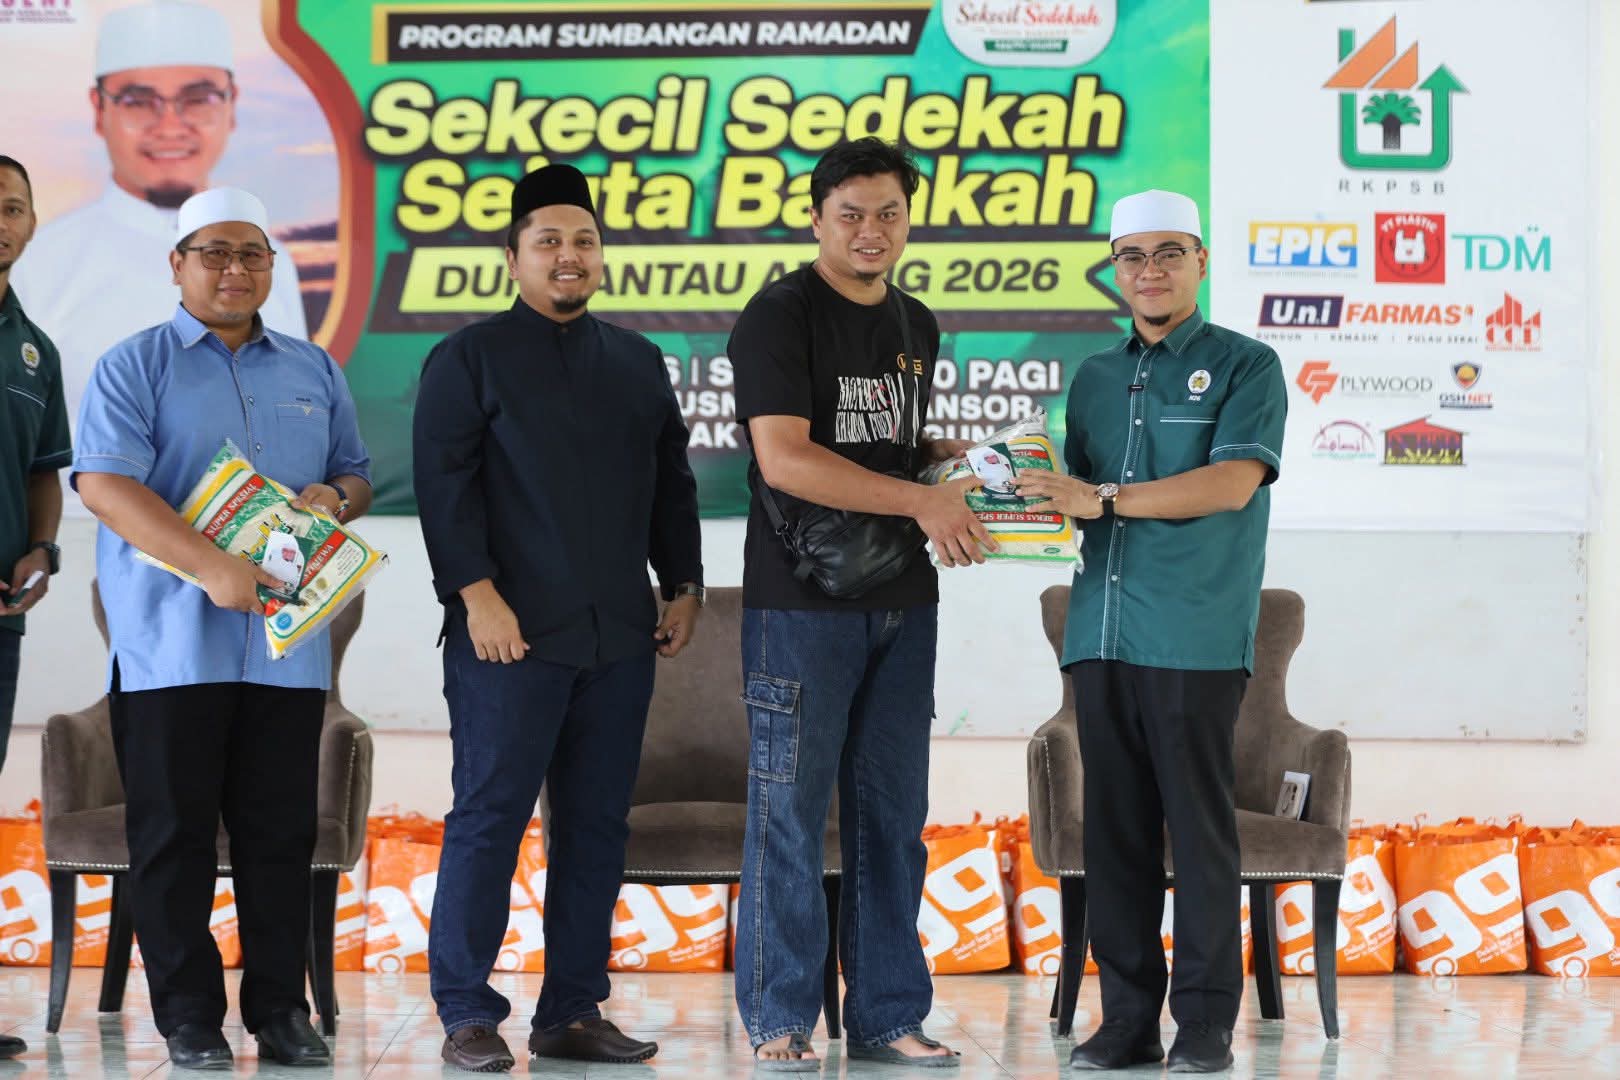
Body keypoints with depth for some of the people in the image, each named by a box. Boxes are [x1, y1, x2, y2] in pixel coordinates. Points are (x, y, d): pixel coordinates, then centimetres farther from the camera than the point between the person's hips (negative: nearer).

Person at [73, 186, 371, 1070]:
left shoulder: (313, 371, 17)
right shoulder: (135, 366, 1)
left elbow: (357, 474, 24)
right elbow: (104, 483, -12)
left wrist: (335, 498, -3)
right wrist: (213, 568, -22)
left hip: (287, 648, 4)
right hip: (170, 644, -4)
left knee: (280, 833, 5)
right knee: (174, 835, 0)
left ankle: (281, 1010, 12)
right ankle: (188, 1015, 7)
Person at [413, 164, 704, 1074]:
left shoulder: (638, 362, 18)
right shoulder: (470, 359, 1)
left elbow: (672, 484, 21)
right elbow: (445, 481, -7)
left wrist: (685, 586, 14)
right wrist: (476, 592, -15)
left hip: (619, 637, 5)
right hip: (511, 633, -5)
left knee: (597, 825, 6)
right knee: (490, 817, -5)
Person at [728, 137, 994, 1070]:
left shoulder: (916, 327, 16)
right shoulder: (780, 316, -8)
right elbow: (784, 459, -19)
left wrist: (962, 458, 7)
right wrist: (924, 499, -20)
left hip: (903, 601, 7)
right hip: (803, 602, -7)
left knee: (893, 814, 8)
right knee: (792, 814, -3)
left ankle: (890, 1017, 14)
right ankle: (781, 1021, 5)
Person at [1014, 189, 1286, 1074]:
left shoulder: (1244, 366, 2)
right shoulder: (1093, 380, 20)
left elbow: (1232, 483, -12)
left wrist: (1101, 496, -16)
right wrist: (1037, 505, 1)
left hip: (1195, 638, -5)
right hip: (1100, 633, 5)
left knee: (1198, 827, -3)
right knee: (1114, 829, 4)